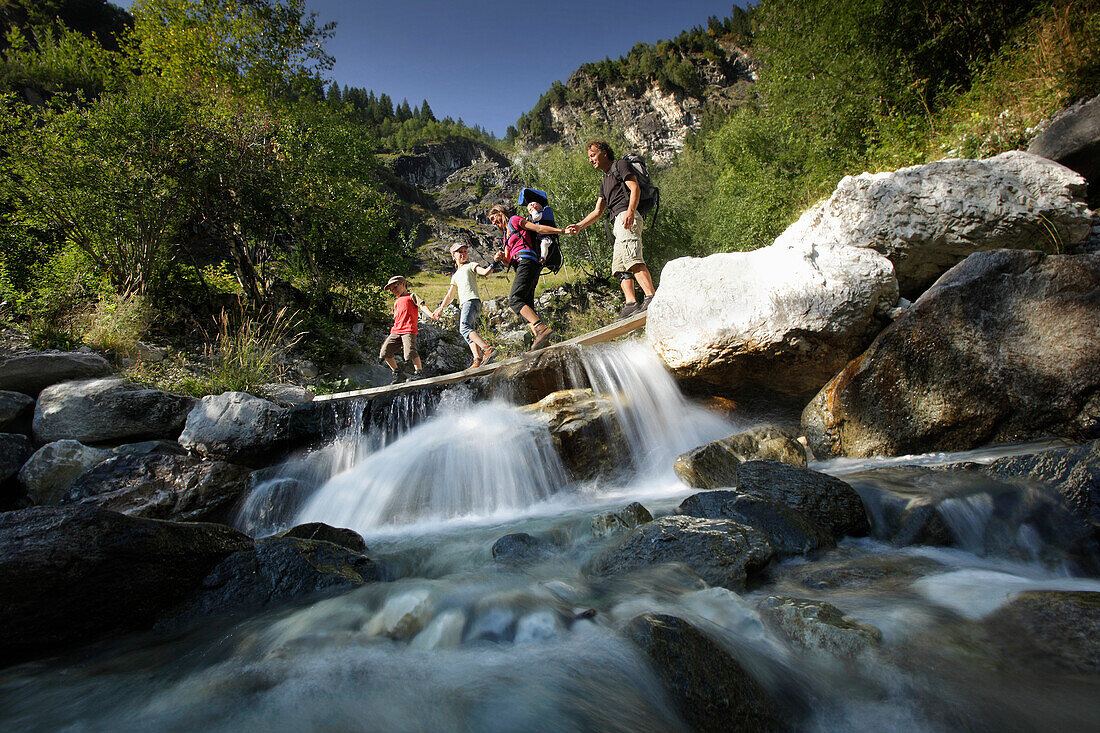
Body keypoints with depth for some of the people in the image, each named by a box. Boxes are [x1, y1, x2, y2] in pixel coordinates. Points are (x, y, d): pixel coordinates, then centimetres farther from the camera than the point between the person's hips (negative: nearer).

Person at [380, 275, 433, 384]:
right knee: (384, 352, -4)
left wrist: (430, 314, -23)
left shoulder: (412, 296, 12)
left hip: (409, 330, -7)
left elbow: (422, 305, -5)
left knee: (410, 351, -27)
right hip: (396, 331, 7)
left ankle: (419, 371, -11)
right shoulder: (396, 302, 32)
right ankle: (397, 373, 7)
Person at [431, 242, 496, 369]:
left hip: (472, 300, -7)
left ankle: (488, 349, -40)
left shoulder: (470, 265, 16)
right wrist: (441, 308, 29)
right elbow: (450, 295, 36)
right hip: (463, 305, 7)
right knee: (469, 334, -8)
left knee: (465, 328, -29)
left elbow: (484, 272, -4)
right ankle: (478, 359, -20)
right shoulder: (455, 276, 34)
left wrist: (492, 265, -25)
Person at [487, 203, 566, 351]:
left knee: (515, 300, -24)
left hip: (526, 261, -9)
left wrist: (562, 231, -7)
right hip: (520, 265, 9)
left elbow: (539, 228, 1)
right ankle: (544, 344, -15)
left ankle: (542, 328, -40)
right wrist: (501, 258, 1)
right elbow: (508, 262, 24)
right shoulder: (506, 235, 33)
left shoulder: (514, 220, 9)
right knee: (526, 307, -4)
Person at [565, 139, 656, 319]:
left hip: (627, 217, -9)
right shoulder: (605, 182, 34)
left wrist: (630, 211, -23)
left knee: (630, 257, -27)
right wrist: (579, 225, 19)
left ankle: (651, 297, -36)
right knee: (619, 265, -4)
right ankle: (631, 304, -14)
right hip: (618, 223, 10)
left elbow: (635, 188, -6)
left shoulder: (620, 165, 9)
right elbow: (598, 211, 32)